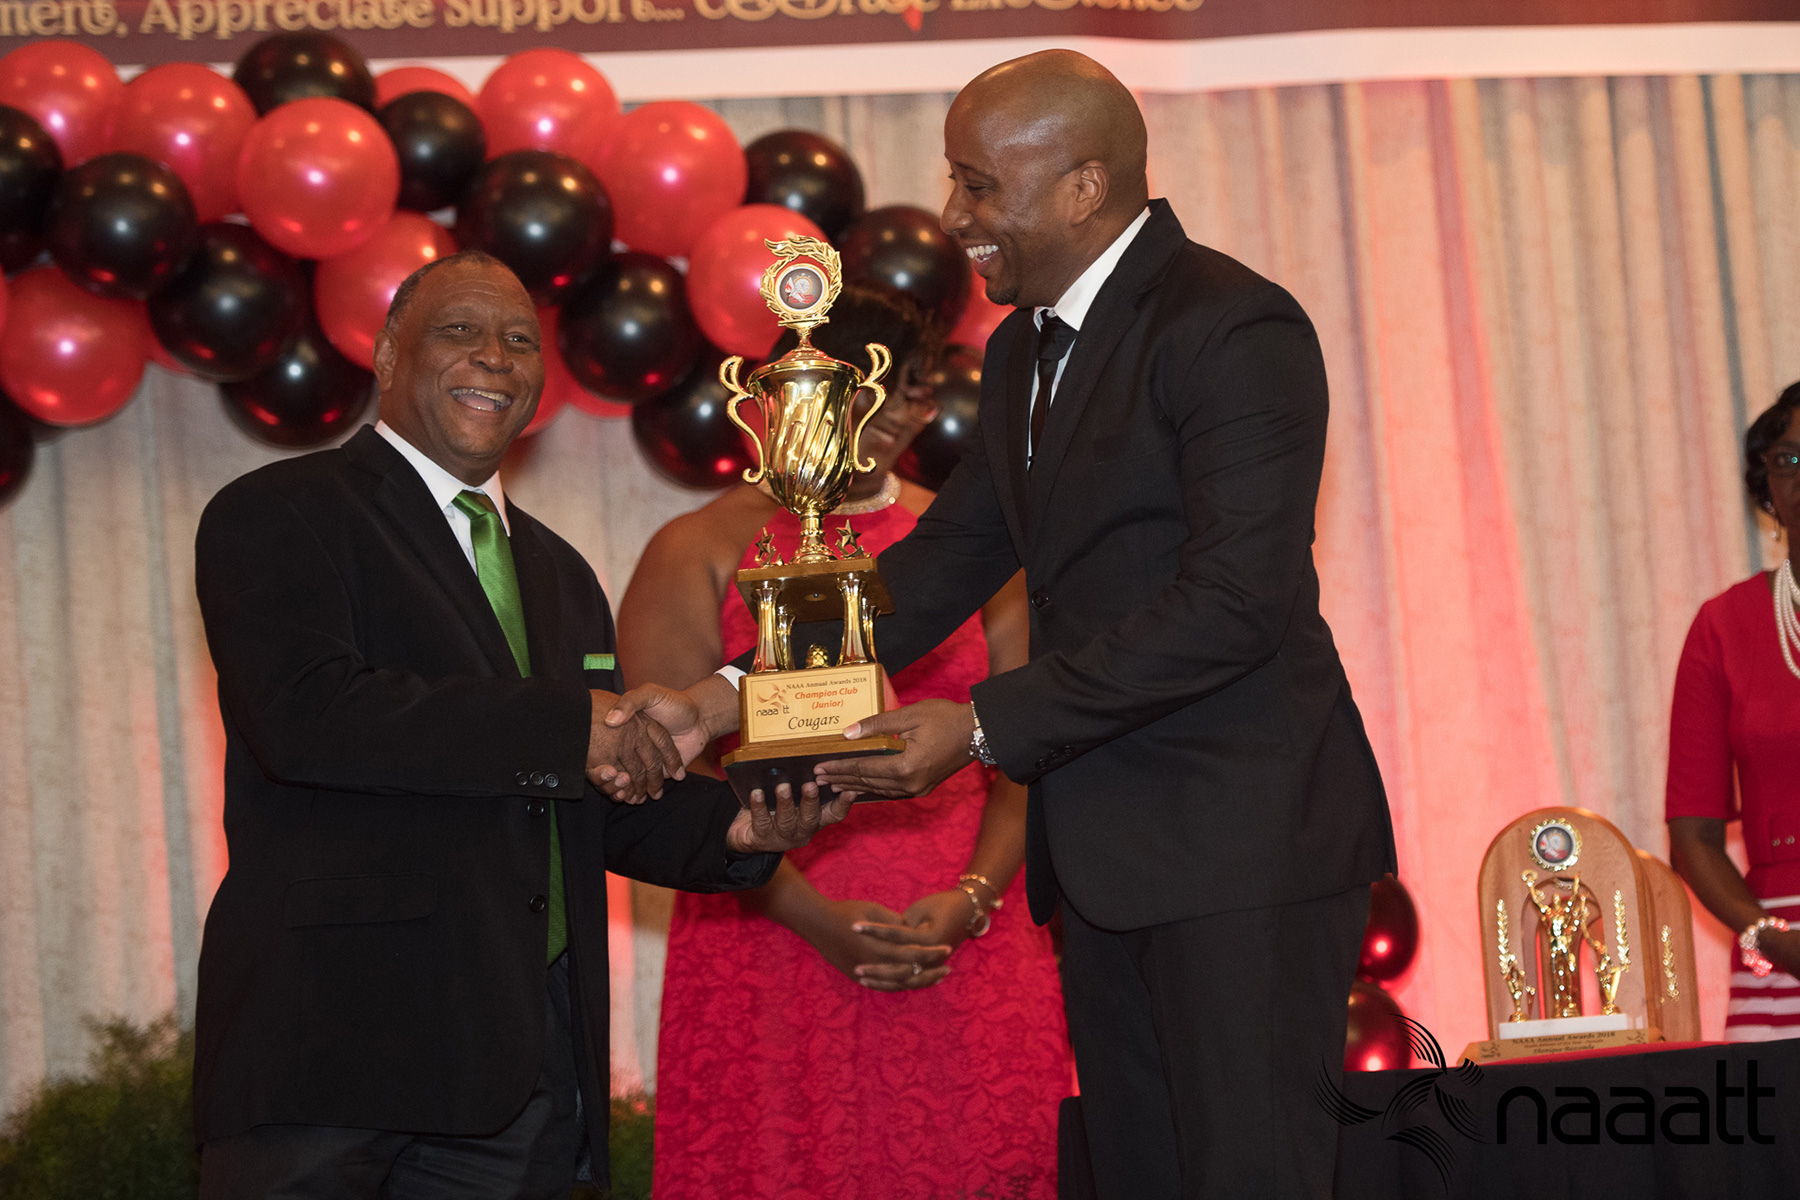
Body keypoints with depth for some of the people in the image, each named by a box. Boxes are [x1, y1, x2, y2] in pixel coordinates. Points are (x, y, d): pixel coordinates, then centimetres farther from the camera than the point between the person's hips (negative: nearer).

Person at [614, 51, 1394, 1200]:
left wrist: (985, 727, -19)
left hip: (1245, 845, -9)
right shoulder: (1023, 351, 16)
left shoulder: (1235, 328, -14)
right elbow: (948, 560, 16)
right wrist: (732, 695, 3)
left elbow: (1233, 603, -21)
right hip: (1108, 855, 9)